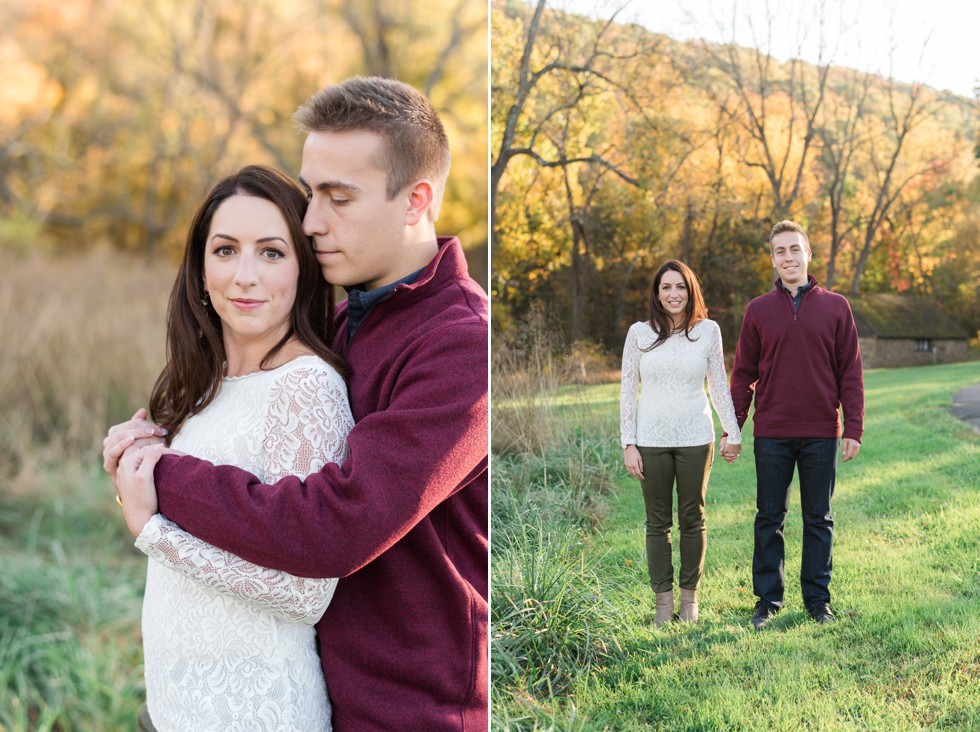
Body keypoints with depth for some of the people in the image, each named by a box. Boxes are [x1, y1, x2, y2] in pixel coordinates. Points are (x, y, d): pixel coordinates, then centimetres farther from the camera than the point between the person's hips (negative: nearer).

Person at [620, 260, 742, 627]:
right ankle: (664, 598, 15)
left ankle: (690, 596, 21)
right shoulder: (639, 333, -1)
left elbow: (719, 386, 7)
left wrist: (733, 433, 4)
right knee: (658, 522, 6)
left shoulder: (708, 330, 1)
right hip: (652, 440, 0)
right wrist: (628, 443, -3)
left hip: (695, 438, 0)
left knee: (692, 519, 8)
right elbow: (627, 390, 1)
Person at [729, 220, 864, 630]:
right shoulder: (759, 310, 5)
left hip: (821, 433, 0)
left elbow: (850, 374, 3)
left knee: (819, 519, 8)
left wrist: (853, 429, -3)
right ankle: (767, 600, 16)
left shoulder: (835, 307, 3)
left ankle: (818, 599, 19)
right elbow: (743, 374, 6)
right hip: (771, 434, 0)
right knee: (769, 519, 7)